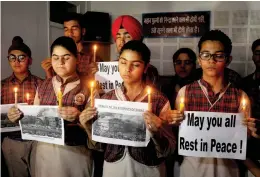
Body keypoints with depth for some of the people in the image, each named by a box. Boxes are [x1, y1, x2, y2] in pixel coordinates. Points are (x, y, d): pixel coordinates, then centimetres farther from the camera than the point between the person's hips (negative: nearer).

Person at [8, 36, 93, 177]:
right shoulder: (43, 86, 5)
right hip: (44, 151, 4)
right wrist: (18, 116, -7)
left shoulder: (87, 87, -8)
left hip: (74, 152, -3)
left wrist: (79, 117, -27)